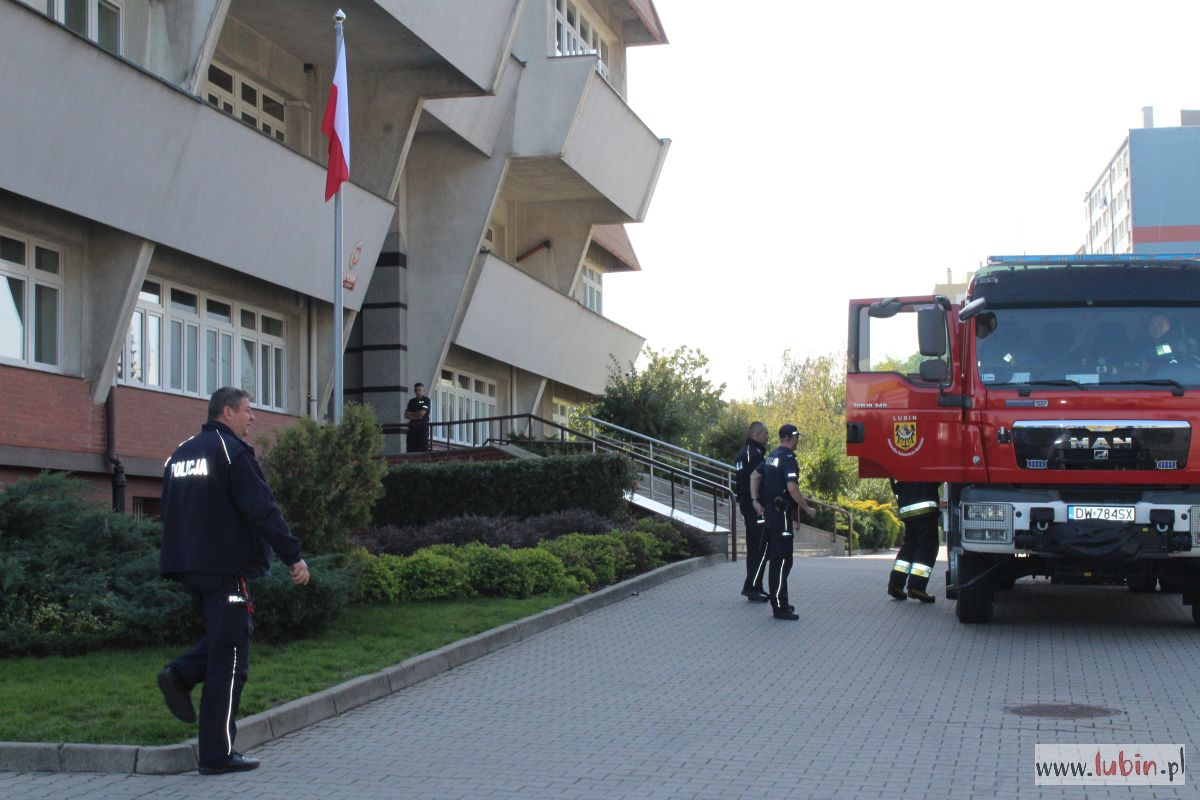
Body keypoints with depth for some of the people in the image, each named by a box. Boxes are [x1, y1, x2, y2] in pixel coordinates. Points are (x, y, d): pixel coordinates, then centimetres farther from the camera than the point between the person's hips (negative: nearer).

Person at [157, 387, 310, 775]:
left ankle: (181, 674, 1)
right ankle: (218, 754, -2)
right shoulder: (232, 451, -10)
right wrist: (293, 555, -17)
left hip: (186, 565, 8)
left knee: (230, 631, 24)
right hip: (224, 565, -8)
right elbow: (262, 509, -18)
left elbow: (170, 511, 23)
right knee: (229, 658, -3)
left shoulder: (180, 454, 17)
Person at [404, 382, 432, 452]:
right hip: (412, 428, 5)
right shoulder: (411, 401, 17)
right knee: (410, 449, 1)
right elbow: (406, 415, 8)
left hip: (423, 428, -5)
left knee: (423, 449, -8)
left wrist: (411, 414, 5)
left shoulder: (426, 400, 0)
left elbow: (421, 413, -11)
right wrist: (416, 416, -6)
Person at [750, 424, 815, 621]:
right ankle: (779, 607, -9)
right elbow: (792, 487, -25)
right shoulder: (788, 459, -16)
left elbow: (755, 475, 20)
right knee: (782, 560, -9)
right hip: (782, 512, -10)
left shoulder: (772, 456, 14)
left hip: (769, 510, 10)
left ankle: (780, 602, 25)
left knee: (776, 558, 16)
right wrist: (807, 508, -17)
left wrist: (755, 500, 14)